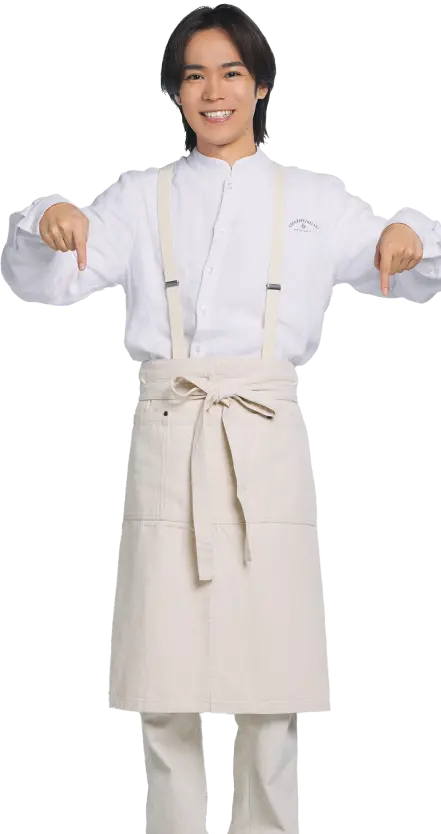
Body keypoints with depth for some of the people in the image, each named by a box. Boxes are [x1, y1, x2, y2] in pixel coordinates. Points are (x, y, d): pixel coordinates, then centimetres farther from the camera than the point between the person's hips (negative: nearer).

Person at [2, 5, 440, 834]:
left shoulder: (313, 198, 13)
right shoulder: (140, 197, 12)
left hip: (268, 451, 0)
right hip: (170, 445, 0)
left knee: (272, 696, -1)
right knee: (167, 692, -1)